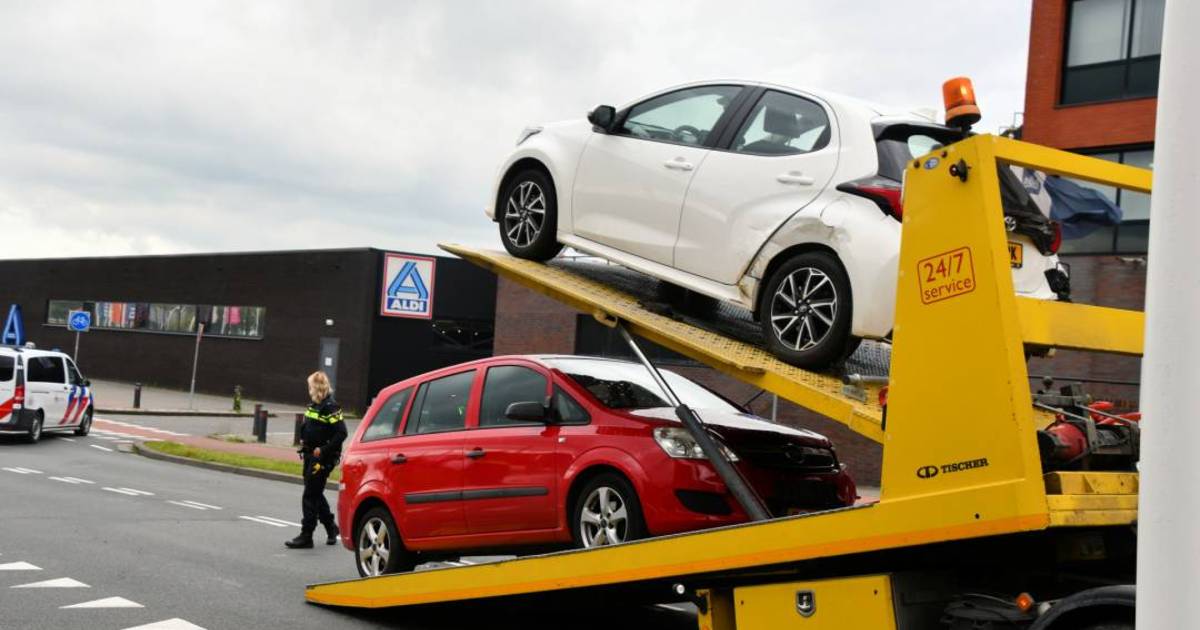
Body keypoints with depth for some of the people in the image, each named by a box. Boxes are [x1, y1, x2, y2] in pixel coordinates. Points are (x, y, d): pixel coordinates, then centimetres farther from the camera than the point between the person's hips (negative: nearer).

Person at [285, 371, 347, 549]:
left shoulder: (330, 408, -16)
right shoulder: (314, 405, 12)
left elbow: (341, 433, -21)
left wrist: (323, 450, -20)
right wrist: (303, 441, 11)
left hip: (323, 459, -9)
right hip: (311, 456, 9)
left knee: (310, 496, -6)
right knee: (315, 494, 17)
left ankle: (306, 537, -1)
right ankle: (331, 527, 32)